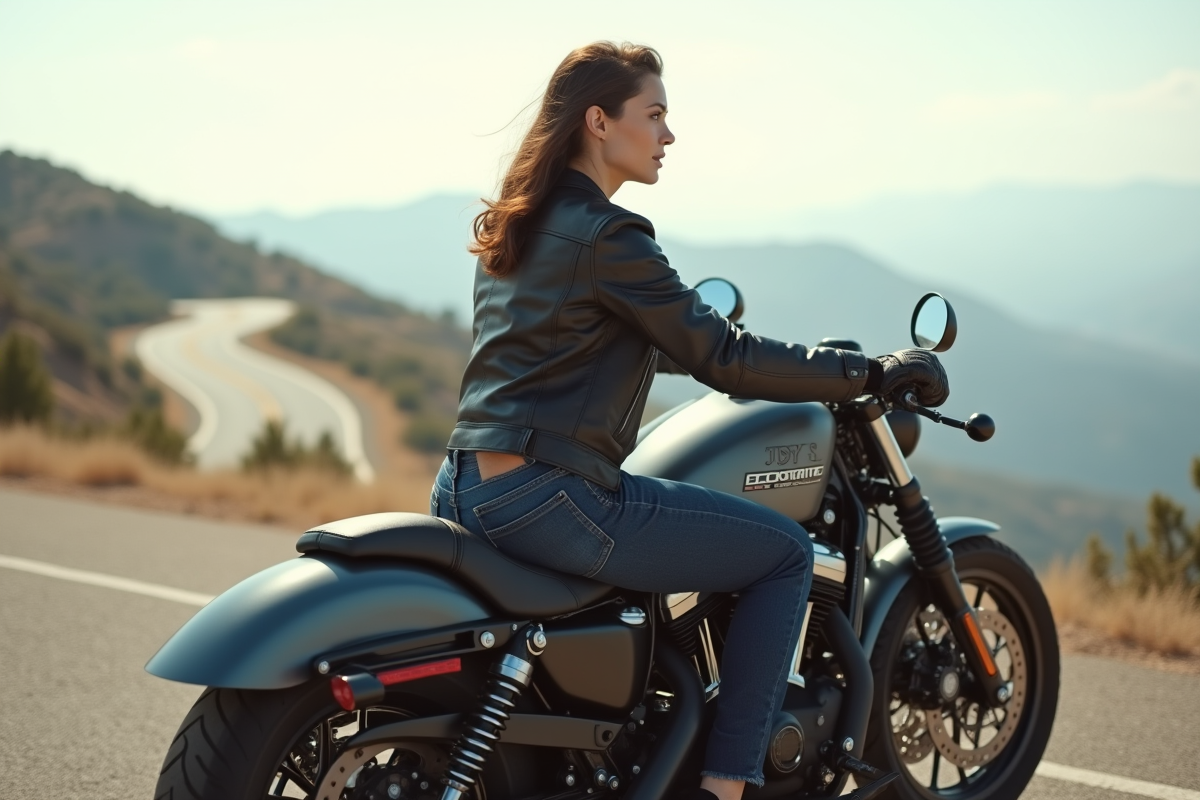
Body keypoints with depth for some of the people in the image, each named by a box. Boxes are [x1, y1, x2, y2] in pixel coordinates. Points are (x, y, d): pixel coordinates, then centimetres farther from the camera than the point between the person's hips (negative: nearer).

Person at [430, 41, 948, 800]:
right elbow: (721, 357, -13)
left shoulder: (517, 224, 15)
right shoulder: (607, 236, -12)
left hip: (462, 489, 10)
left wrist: (711, 338, 38)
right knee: (786, 553, 0)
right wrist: (870, 371, -6)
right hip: (549, 500, -10)